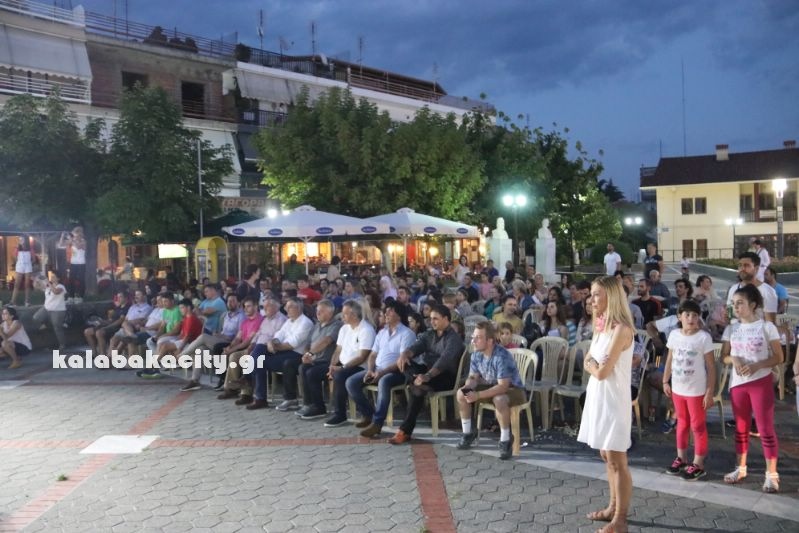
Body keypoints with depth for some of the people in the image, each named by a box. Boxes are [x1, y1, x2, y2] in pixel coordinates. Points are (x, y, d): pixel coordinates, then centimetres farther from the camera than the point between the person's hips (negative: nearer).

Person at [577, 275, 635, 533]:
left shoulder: (621, 329, -18)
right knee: (607, 457, 17)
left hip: (613, 400, -9)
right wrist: (594, 364, -9)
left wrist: (593, 364, -1)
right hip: (598, 397, 9)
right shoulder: (601, 326, 9)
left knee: (617, 461, -1)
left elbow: (601, 372, -20)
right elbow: (588, 364, 11)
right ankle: (614, 507, 29)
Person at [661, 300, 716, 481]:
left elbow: (711, 366, -12)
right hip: (678, 388, 5)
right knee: (682, 423, 18)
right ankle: (681, 458, 31)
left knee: (697, 426, 6)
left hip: (696, 390, -5)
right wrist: (665, 381, 10)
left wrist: (710, 391, -14)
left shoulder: (704, 337, -14)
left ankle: (698, 464, 15)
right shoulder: (674, 335, 0)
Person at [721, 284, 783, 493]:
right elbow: (724, 355, 9)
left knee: (765, 428, -2)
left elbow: (778, 357, -7)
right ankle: (740, 468, 24)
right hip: (737, 383, 4)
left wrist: (756, 366, -21)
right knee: (741, 427, 13)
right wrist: (734, 359, -13)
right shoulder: (731, 329, 5)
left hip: (761, 382, -4)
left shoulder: (766, 327, -7)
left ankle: (771, 474, 6)